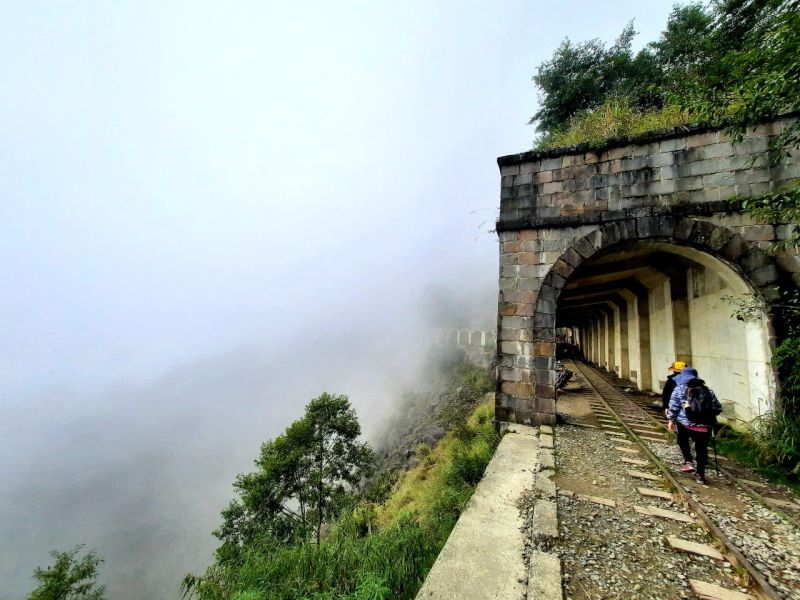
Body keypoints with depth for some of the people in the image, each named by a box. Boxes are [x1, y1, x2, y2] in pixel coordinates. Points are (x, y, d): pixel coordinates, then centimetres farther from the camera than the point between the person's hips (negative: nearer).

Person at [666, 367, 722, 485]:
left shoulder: (680, 389, 0)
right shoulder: (707, 391, 10)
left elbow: (673, 406, -3)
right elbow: (718, 408, 9)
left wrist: (671, 420, 5)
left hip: (685, 424, -3)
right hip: (705, 426, 3)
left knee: (682, 440, 26)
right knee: (702, 449, 15)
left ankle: (688, 462, 14)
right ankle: (700, 475, 21)